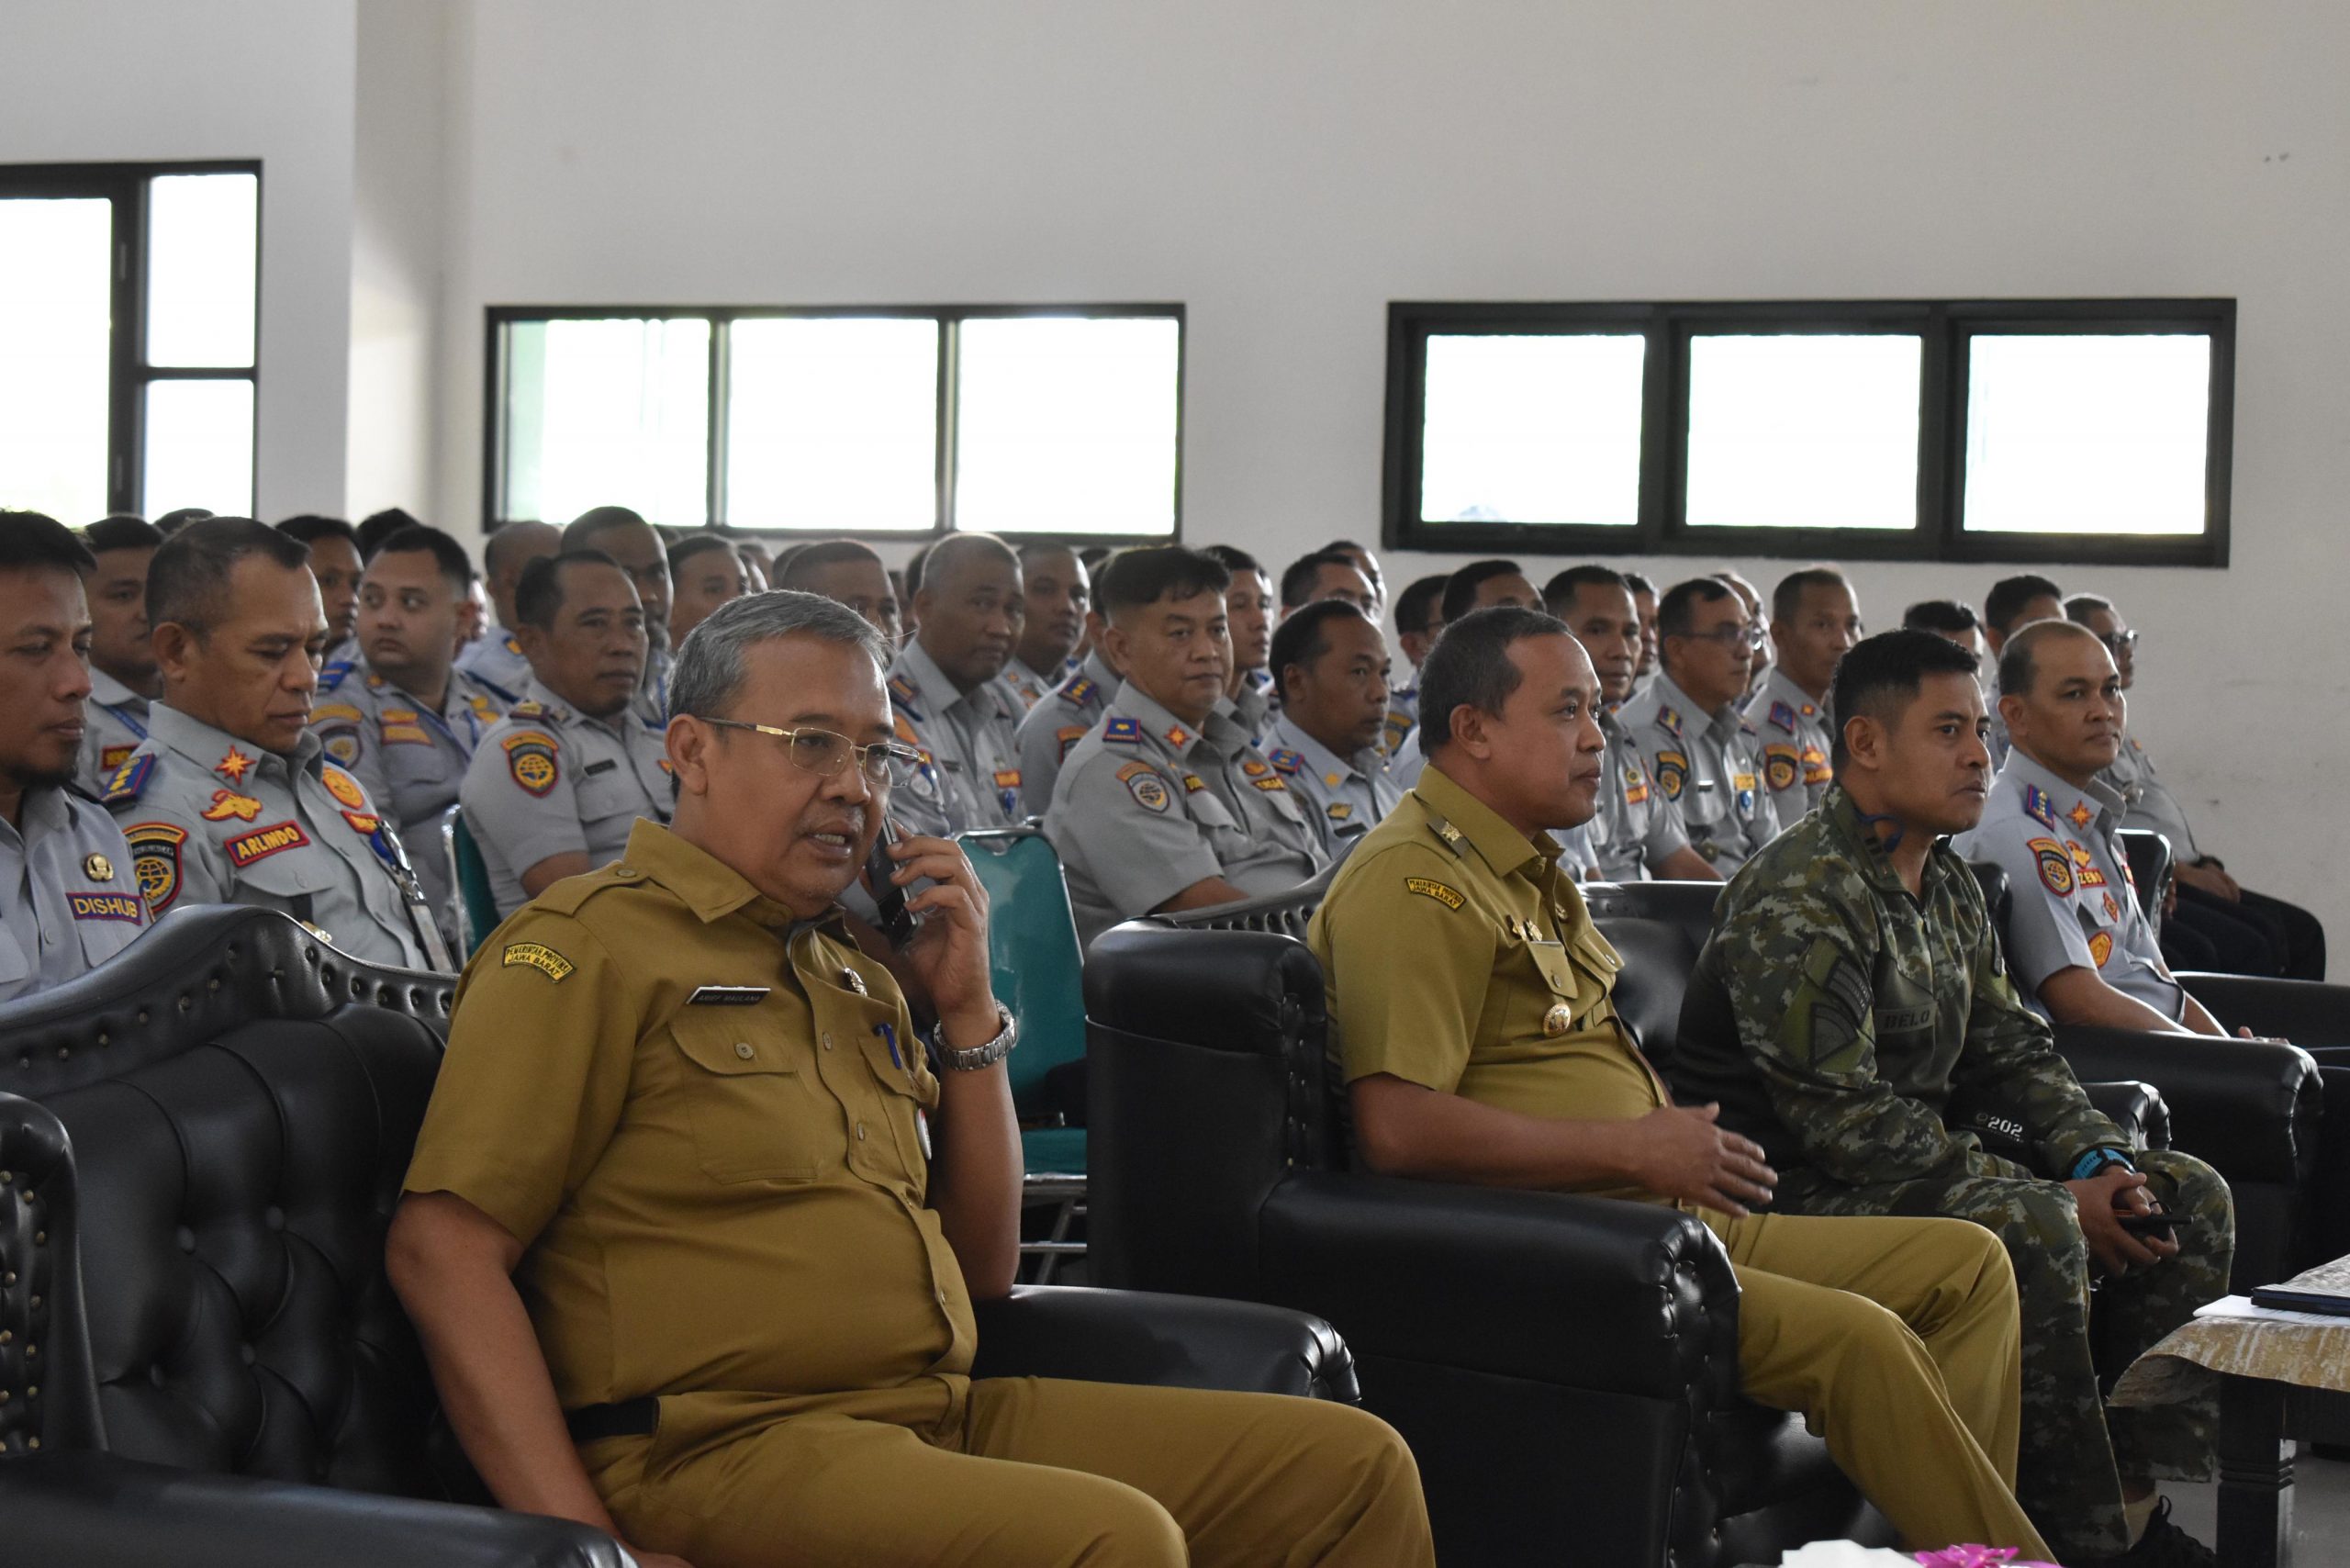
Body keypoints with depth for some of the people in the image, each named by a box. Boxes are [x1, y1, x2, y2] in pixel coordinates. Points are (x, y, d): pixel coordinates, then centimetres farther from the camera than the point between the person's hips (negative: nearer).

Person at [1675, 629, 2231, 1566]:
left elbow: (2008, 1049, 17)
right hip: (1797, 1190, -10)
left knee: (2191, 1198, 2)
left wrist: (2098, 1162, -4)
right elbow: (1842, 1117, -24)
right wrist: (2058, 1199, -23)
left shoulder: (1948, 888, 14)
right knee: (2031, 1230, -34)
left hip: (1921, 1165, 10)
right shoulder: (1800, 900, -18)